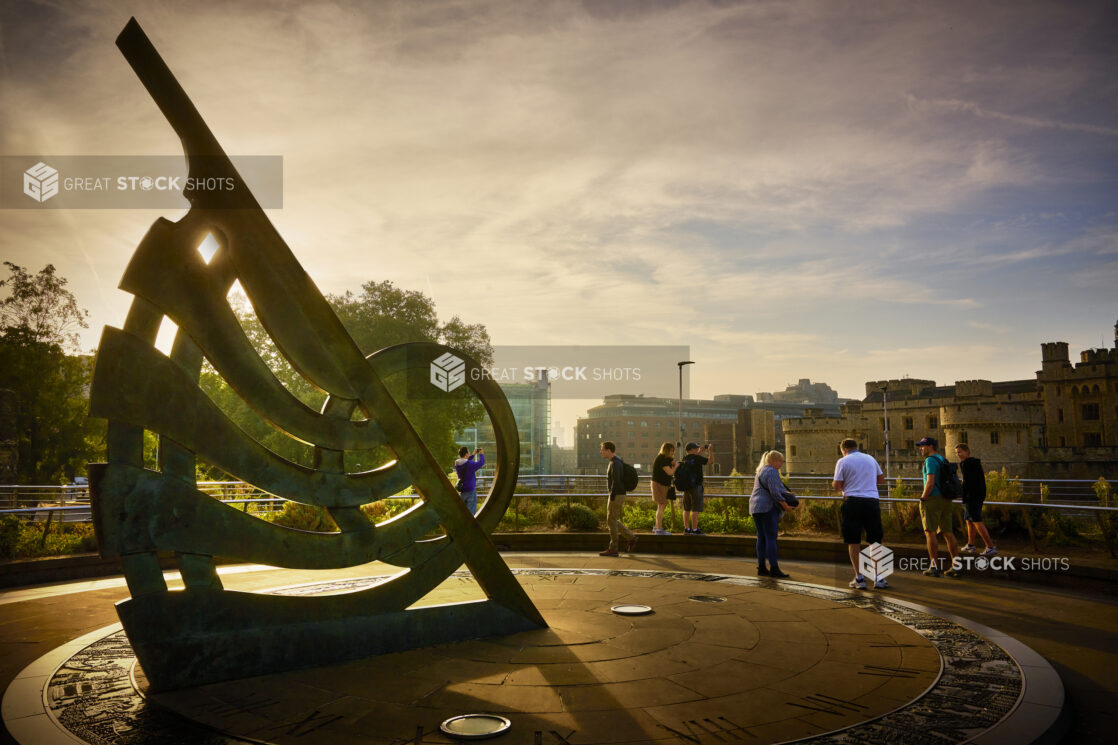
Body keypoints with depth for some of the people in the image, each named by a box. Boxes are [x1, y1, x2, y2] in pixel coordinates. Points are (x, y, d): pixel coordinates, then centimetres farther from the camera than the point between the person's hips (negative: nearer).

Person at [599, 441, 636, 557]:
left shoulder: (615, 463, -19)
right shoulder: (616, 461, 14)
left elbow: (615, 482, -24)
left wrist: (611, 499, -22)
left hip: (616, 496, -10)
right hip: (619, 495, 10)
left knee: (612, 521, -3)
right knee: (612, 520, 15)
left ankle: (613, 549, 3)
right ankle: (631, 537, 17)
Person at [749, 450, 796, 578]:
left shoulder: (761, 470, 19)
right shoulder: (772, 471, -12)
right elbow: (774, 492, -19)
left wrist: (784, 492, 25)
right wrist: (785, 504, -12)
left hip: (756, 507, 10)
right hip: (767, 508, -10)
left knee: (761, 538, 9)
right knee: (771, 538, -8)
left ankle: (761, 567, 10)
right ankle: (774, 569, -8)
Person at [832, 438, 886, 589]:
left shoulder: (843, 461, 0)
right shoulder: (870, 458, 13)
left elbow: (837, 486, -4)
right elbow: (881, 479, 21)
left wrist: (835, 485, 18)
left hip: (852, 502, -3)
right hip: (872, 501, 3)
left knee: (853, 541, 4)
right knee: (875, 541, 9)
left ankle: (859, 577, 4)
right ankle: (879, 577, 6)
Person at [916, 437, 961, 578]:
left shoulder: (930, 460, -12)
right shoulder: (943, 459, 16)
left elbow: (930, 483, -21)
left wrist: (923, 497, -10)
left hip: (932, 499, -9)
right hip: (946, 501, 9)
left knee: (930, 533, -3)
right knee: (948, 533, 8)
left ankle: (934, 567, -4)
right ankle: (956, 566, 7)